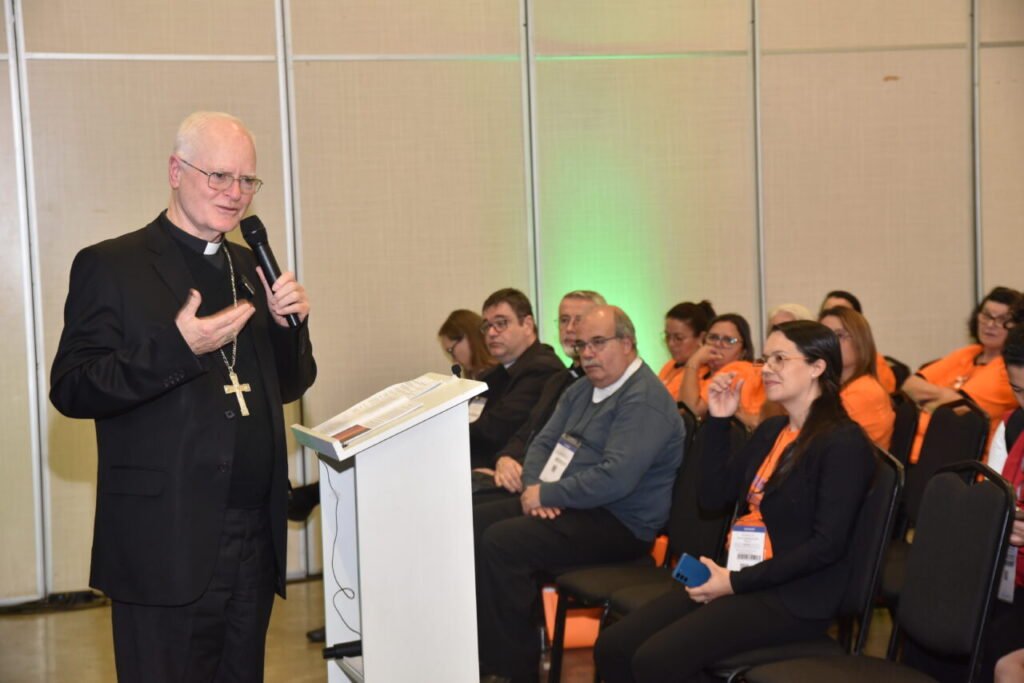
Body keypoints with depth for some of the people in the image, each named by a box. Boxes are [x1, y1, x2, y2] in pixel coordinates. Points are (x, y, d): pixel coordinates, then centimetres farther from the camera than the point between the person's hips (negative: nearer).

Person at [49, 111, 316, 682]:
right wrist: (178, 347, -23)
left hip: (256, 543, 6)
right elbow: (71, 391, -11)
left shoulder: (250, 269, 14)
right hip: (168, 545, -6)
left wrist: (290, 325, -2)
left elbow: (288, 386, 18)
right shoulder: (111, 266, -4)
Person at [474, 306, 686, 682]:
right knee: (475, 522, -3)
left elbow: (615, 478, -27)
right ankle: (485, 651, 0)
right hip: (569, 508, 10)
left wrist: (547, 495, -18)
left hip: (620, 523, -10)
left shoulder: (644, 399, -17)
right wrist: (533, 487, -4)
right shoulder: (581, 390, 15)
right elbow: (543, 443, 18)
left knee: (501, 541, -24)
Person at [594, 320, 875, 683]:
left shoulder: (843, 442, -11)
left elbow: (827, 544, -18)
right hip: (739, 579, 8)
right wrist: (719, 421, 7)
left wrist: (736, 583, -19)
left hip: (793, 597, -8)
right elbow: (713, 496, 16)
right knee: (613, 648, -9)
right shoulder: (771, 430, 16)